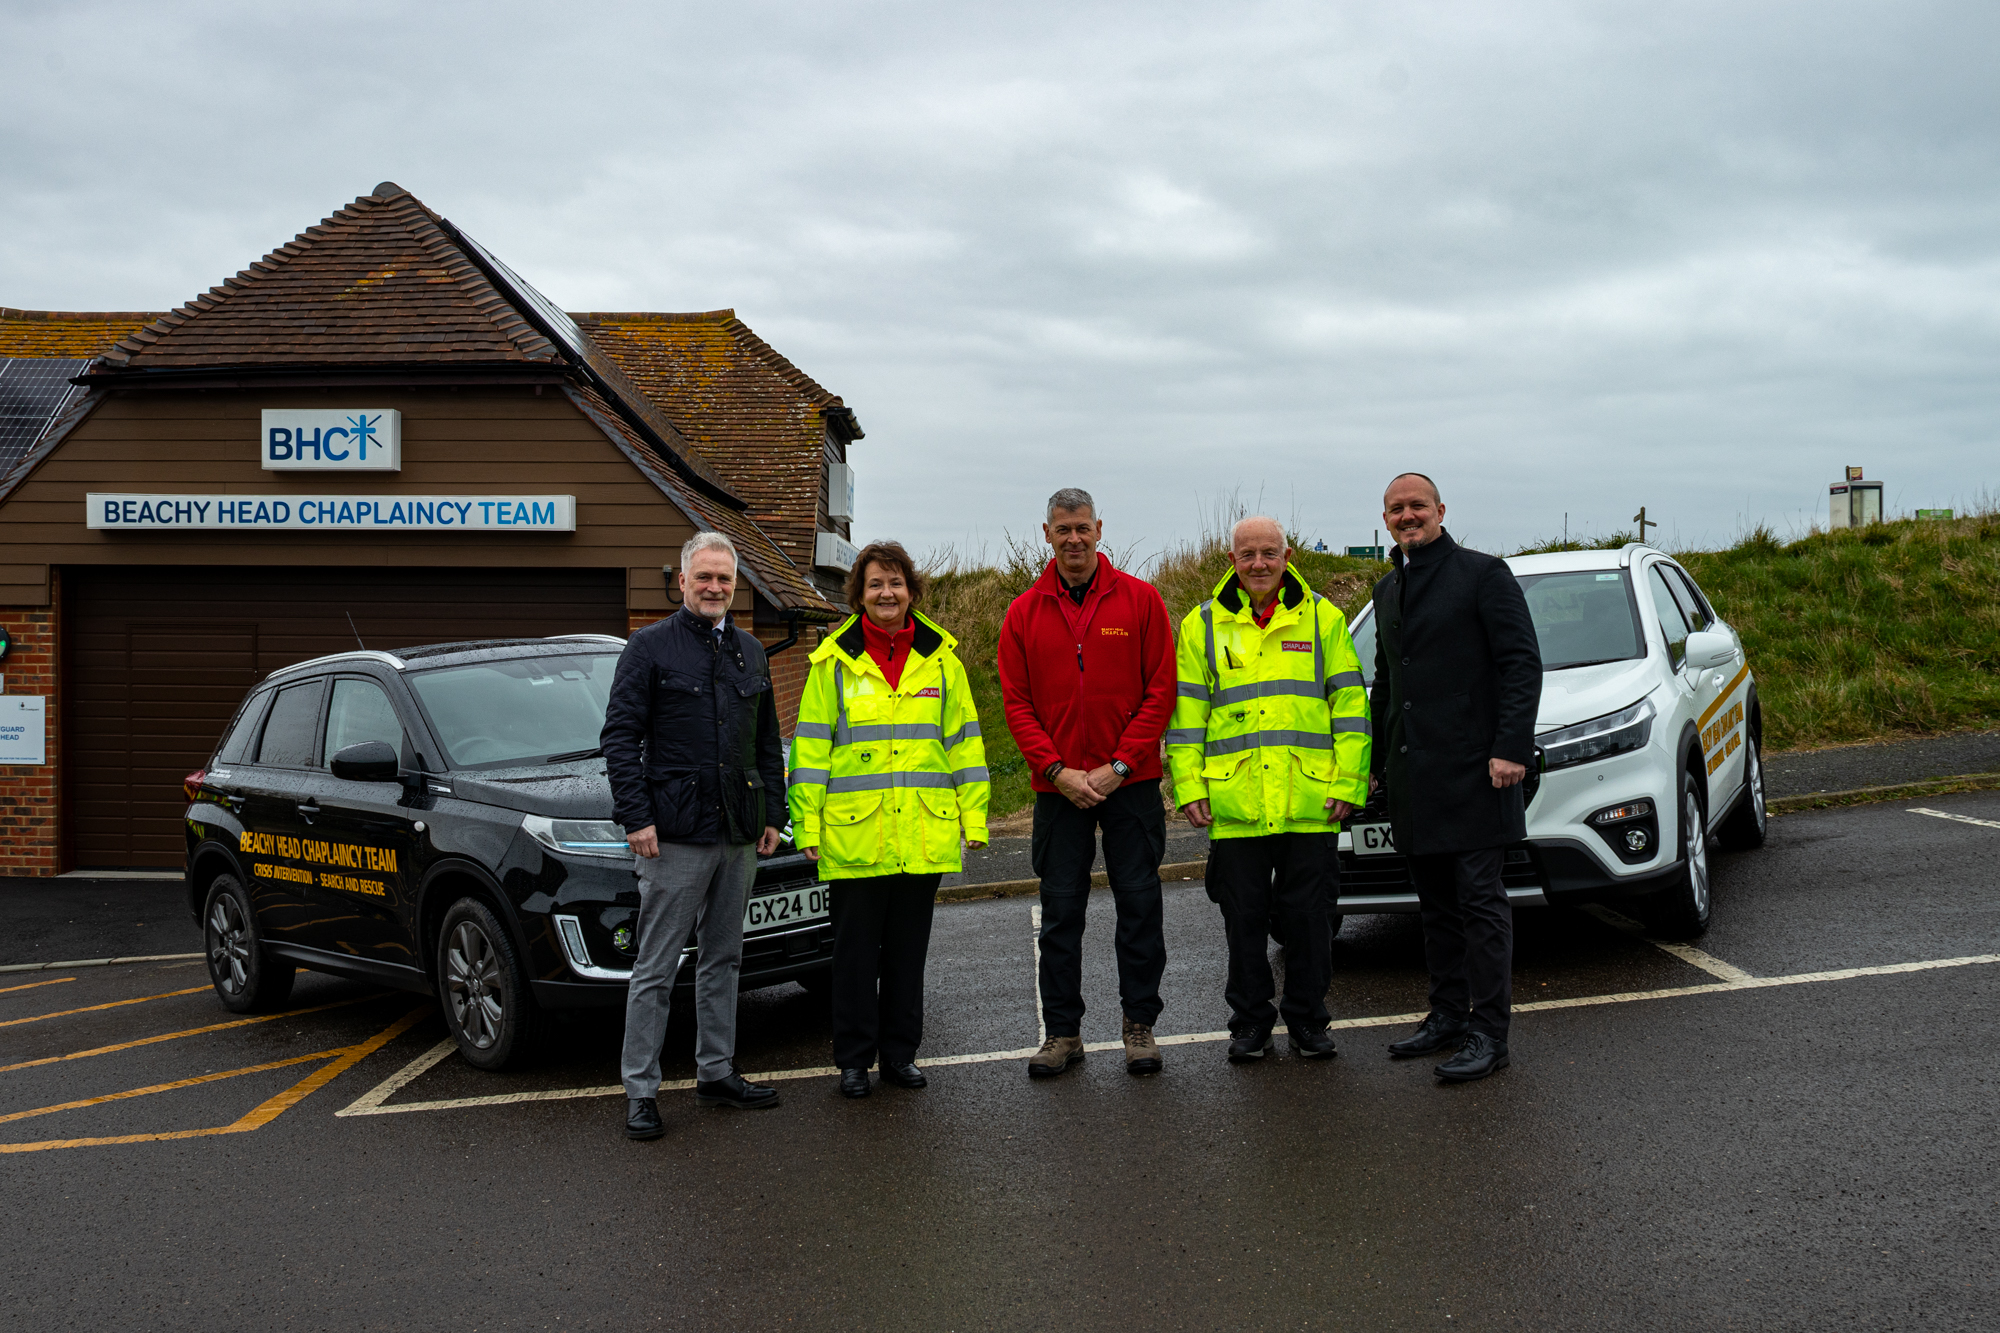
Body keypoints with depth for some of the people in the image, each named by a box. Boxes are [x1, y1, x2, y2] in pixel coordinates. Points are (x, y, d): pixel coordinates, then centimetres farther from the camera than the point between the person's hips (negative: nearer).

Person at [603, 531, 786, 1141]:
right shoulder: (650, 647, -2)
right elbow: (619, 736, -7)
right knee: (656, 969, -2)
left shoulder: (750, 652, 15)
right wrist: (635, 816, -14)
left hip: (739, 837, 6)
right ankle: (640, 1090, 3)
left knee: (723, 959, 14)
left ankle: (716, 1072, 24)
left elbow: (768, 742, 20)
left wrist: (771, 814, 12)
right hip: (673, 836, -6)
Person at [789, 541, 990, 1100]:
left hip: (924, 835, 2)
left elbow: (964, 740, 9)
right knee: (856, 949, 5)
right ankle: (854, 1058, 16)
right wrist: (807, 824, -4)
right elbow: (810, 747, 1)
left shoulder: (940, 657, 7)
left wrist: (973, 816, 4)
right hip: (853, 837, -2)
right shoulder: (834, 662, 1)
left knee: (908, 947, 11)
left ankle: (899, 1053, 22)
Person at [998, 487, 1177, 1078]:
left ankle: (1139, 1024, 14)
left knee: (1139, 902, 3)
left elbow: (1161, 690, -3)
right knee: (1060, 909, 5)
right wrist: (1058, 771, -9)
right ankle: (1062, 1031, 13)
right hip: (1058, 787, 1)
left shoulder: (1140, 600, 0)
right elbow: (1016, 702, 3)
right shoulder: (1024, 613, 5)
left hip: (1130, 783, -1)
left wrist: (1117, 766, -10)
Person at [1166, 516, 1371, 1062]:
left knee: (1307, 915, 5)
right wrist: (1189, 785, -1)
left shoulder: (1322, 618, 7)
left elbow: (1350, 705, 5)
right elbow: (1185, 711, 7)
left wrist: (1347, 782, -2)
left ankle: (1308, 1019, 20)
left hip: (1310, 803, 0)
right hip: (1234, 804, 1)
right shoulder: (1204, 625, 8)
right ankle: (1250, 1021, 21)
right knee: (1244, 917, 7)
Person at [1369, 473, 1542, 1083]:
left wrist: (1512, 748, -18)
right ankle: (1447, 1015, 22)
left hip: (1471, 769, -7)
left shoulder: (1482, 574, -4)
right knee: (1437, 902, 13)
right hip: (1412, 775, 7)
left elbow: (1522, 663, -10)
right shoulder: (1388, 590, 18)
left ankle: (1488, 1033, -2)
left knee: (1480, 901, -5)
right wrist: (1375, 758, 22)